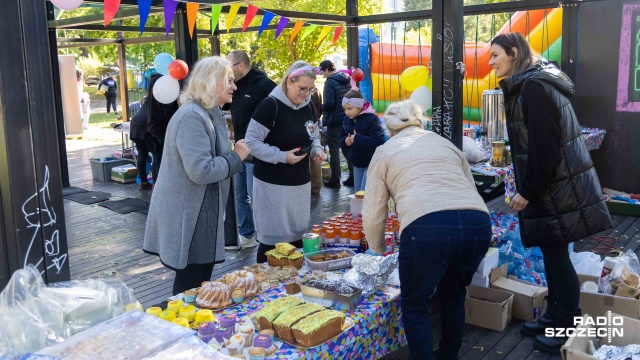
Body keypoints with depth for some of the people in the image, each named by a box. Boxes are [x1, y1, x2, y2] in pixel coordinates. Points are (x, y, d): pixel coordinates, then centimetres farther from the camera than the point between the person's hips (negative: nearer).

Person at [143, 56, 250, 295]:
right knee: (191, 282, 0)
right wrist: (236, 158, -15)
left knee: (201, 278, 18)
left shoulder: (209, 114, 14)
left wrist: (234, 155, 11)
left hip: (199, 211, 10)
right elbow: (201, 171, -28)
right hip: (187, 214, -10)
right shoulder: (192, 117, -21)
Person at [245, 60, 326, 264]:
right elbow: (252, 142, -16)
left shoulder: (308, 106, 7)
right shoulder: (270, 105, -16)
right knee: (272, 239, 0)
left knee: (297, 235, 15)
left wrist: (317, 150, -2)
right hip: (273, 184, -7)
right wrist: (282, 156, -23)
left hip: (300, 182, 7)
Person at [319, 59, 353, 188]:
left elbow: (329, 104, -19)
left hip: (334, 121, -8)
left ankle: (335, 180, 4)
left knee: (334, 150, 0)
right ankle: (352, 177, 15)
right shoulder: (346, 80, 11)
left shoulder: (330, 82, -13)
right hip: (347, 119, 8)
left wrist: (321, 108, -2)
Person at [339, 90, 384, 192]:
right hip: (357, 164, 7)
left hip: (372, 164, -7)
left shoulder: (372, 119, -18)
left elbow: (378, 142, -28)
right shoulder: (347, 120, 3)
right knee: (358, 192, 15)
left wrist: (357, 139, -27)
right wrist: (345, 142, -13)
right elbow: (341, 140, 10)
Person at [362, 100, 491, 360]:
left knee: (414, 306, 20)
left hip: (427, 228, -5)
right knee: (453, 296, 30)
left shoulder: (385, 151, 21)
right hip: (479, 224, 5)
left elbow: (373, 214, 18)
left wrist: (378, 250, 37)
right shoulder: (445, 143, 30)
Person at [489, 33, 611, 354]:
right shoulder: (529, 84, 13)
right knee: (551, 251, 15)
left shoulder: (534, 87, -18)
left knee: (556, 253, 0)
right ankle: (554, 315, 28)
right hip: (553, 183, 10)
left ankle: (569, 329, 13)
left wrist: (528, 191, -17)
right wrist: (529, 186, 20)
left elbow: (544, 146, -23)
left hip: (558, 186, -10)